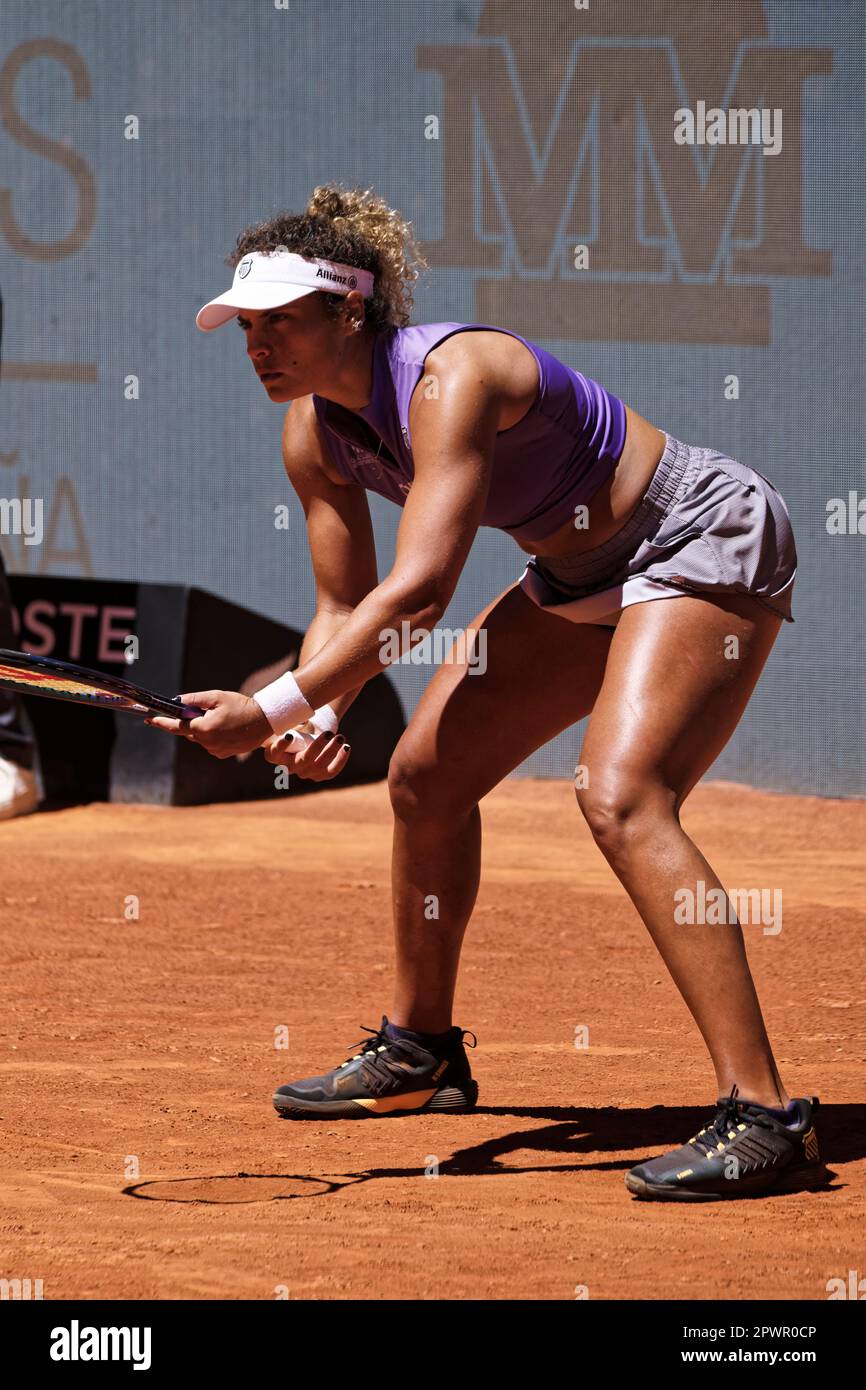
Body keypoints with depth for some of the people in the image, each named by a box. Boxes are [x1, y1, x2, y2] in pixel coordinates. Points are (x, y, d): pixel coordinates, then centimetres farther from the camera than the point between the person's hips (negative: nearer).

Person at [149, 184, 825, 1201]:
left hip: (704, 544, -10)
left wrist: (272, 707, -42)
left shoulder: (452, 376, -31)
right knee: (426, 776, 11)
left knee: (620, 801, -27)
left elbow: (417, 592, -39)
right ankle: (419, 1052, 33)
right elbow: (344, 604, 5)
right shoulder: (316, 434, -4)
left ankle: (764, 1119, -31)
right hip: (583, 574, 10)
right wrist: (318, 715, -16)